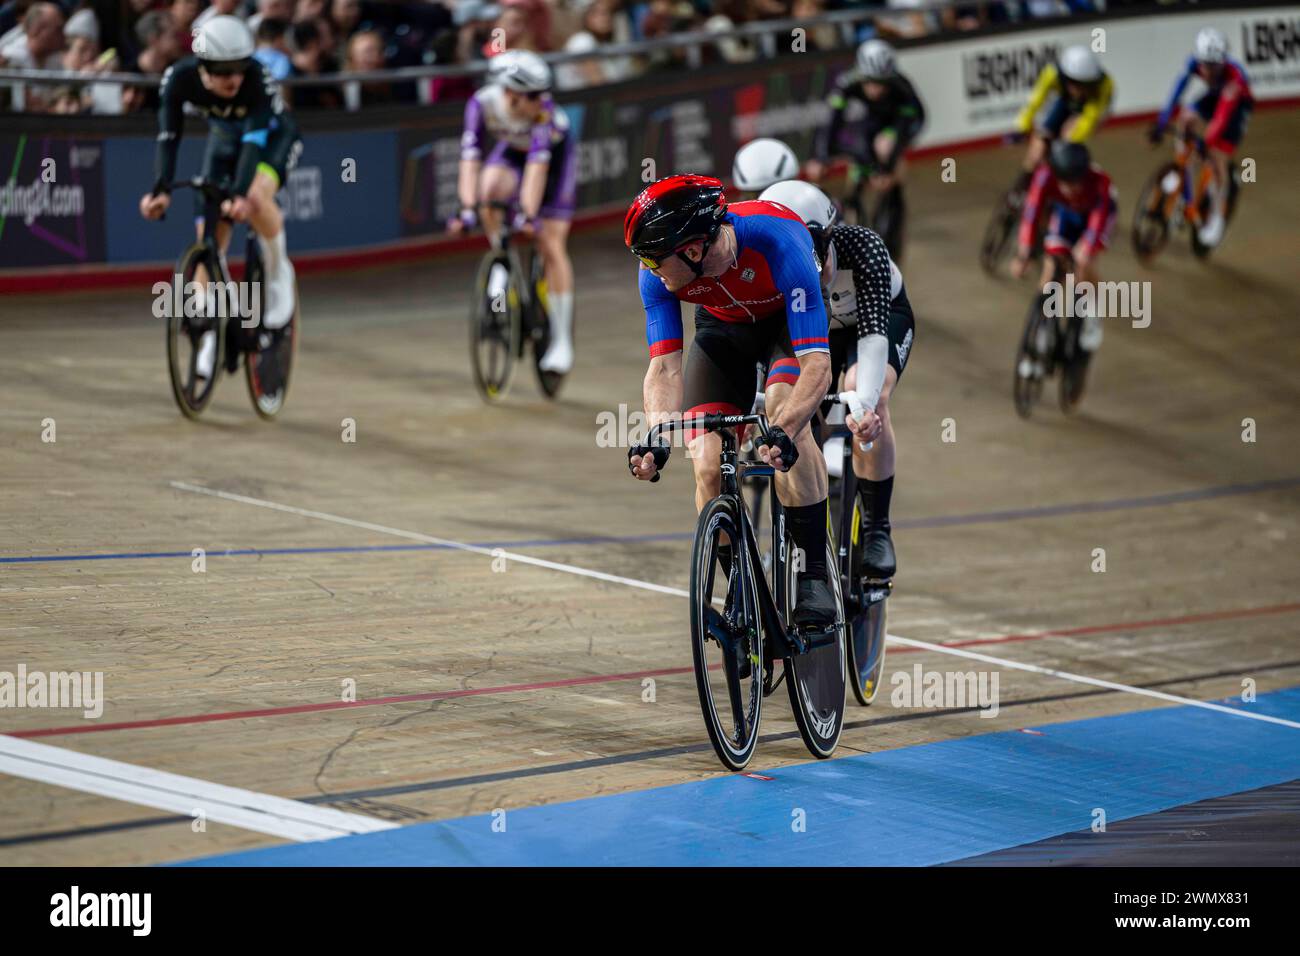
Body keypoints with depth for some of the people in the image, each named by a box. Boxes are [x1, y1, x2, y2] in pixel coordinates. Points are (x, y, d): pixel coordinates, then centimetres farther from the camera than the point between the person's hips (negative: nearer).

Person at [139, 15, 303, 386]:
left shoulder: (257, 79, -38)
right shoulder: (180, 78, -29)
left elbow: (254, 141, -43)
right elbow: (168, 136, -29)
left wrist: (242, 194, -56)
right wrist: (161, 190, -42)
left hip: (272, 136, -3)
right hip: (224, 136, 3)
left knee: (256, 199, -34)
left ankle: (278, 273, -6)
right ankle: (210, 334, 5)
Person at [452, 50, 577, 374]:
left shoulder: (543, 108, -37)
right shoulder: (482, 103, -32)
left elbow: (538, 165, -42)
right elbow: (470, 157, -37)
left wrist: (528, 214, -50)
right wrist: (467, 209, -46)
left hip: (555, 154, -2)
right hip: (512, 151, 2)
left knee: (551, 246, -9)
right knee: (489, 189, -32)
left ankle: (562, 341, -2)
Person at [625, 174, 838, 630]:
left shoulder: (777, 242, -41)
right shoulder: (660, 271, -29)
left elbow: (817, 365, -45)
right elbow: (664, 367, -29)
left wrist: (783, 433, -60)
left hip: (788, 319, -3)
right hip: (723, 331, 3)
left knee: (785, 415, -32)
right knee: (708, 468, -13)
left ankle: (814, 576, -24)